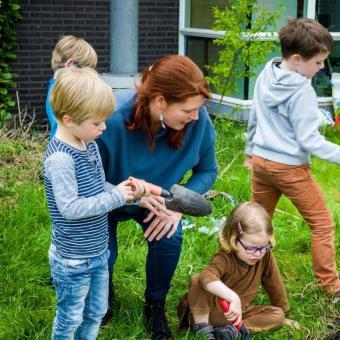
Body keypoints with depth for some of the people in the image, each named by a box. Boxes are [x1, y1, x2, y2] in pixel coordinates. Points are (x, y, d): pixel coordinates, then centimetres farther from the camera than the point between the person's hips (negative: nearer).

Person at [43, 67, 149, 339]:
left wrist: (126, 191, -7)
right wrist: (116, 197, -24)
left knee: (96, 312, 23)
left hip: (98, 251, 8)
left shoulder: (90, 144, 2)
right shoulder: (60, 158, -26)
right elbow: (70, 208, -30)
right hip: (73, 259, -8)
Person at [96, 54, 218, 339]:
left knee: (169, 237, -24)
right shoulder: (113, 123, -39)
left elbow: (207, 171, -12)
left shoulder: (198, 120, -29)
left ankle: (155, 308, 3)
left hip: (156, 196, 2)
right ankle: (104, 292, 23)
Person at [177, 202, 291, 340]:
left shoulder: (265, 256, -14)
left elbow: (274, 285, 1)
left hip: (239, 312, 5)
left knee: (278, 314, -14)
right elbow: (206, 277, -51)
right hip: (210, 310, -5)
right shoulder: (224, 258, -29)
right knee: (197, 280, -32)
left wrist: (281, 316, 9)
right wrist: (233, 298, -63)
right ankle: (203, 329, -22)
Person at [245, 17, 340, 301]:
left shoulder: (266, 75, 2)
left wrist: (250, 150, 27)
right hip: (290, 168, -7)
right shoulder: (302, 91, -21)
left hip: (261, 161, 7)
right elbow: (309, 140, -17)